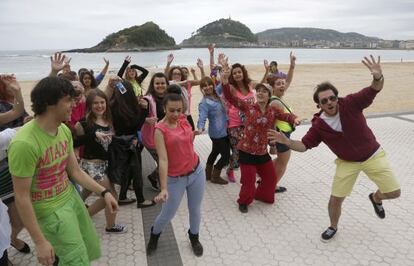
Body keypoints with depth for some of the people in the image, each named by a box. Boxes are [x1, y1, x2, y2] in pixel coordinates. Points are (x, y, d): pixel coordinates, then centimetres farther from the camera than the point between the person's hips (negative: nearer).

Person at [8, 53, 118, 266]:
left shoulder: (64, 130, -2)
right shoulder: (24, 143, -27)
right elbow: (21, 198, -21)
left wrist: (103, 192, 0)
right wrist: (39, 241, -18)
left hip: (71, 197, 8)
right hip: (50, 210, -8)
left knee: (91, 249, 20)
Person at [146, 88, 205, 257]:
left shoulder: (183, 119, -4)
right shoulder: (160, 129, -18)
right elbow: (163, 160, -24)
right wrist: (164, 188, -29)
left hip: (197, 172, 4)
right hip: (175, 179, -4)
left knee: (195, 209, 19)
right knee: (167, 215, 10)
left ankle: (194, 238, 47)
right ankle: (154, 236, 43)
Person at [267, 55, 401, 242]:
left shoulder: (351, 104, -20)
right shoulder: (318, 125, -16)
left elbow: (375, 89, -28)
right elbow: (304, 145, -11)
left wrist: (378, 77, -51)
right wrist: (286, 141, -31)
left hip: (373, 155, 0)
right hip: (347, 163, 0)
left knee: (394, 192, 0)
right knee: (335, 200, -2)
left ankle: (375, 198, 38)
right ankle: (333, 227, 29)